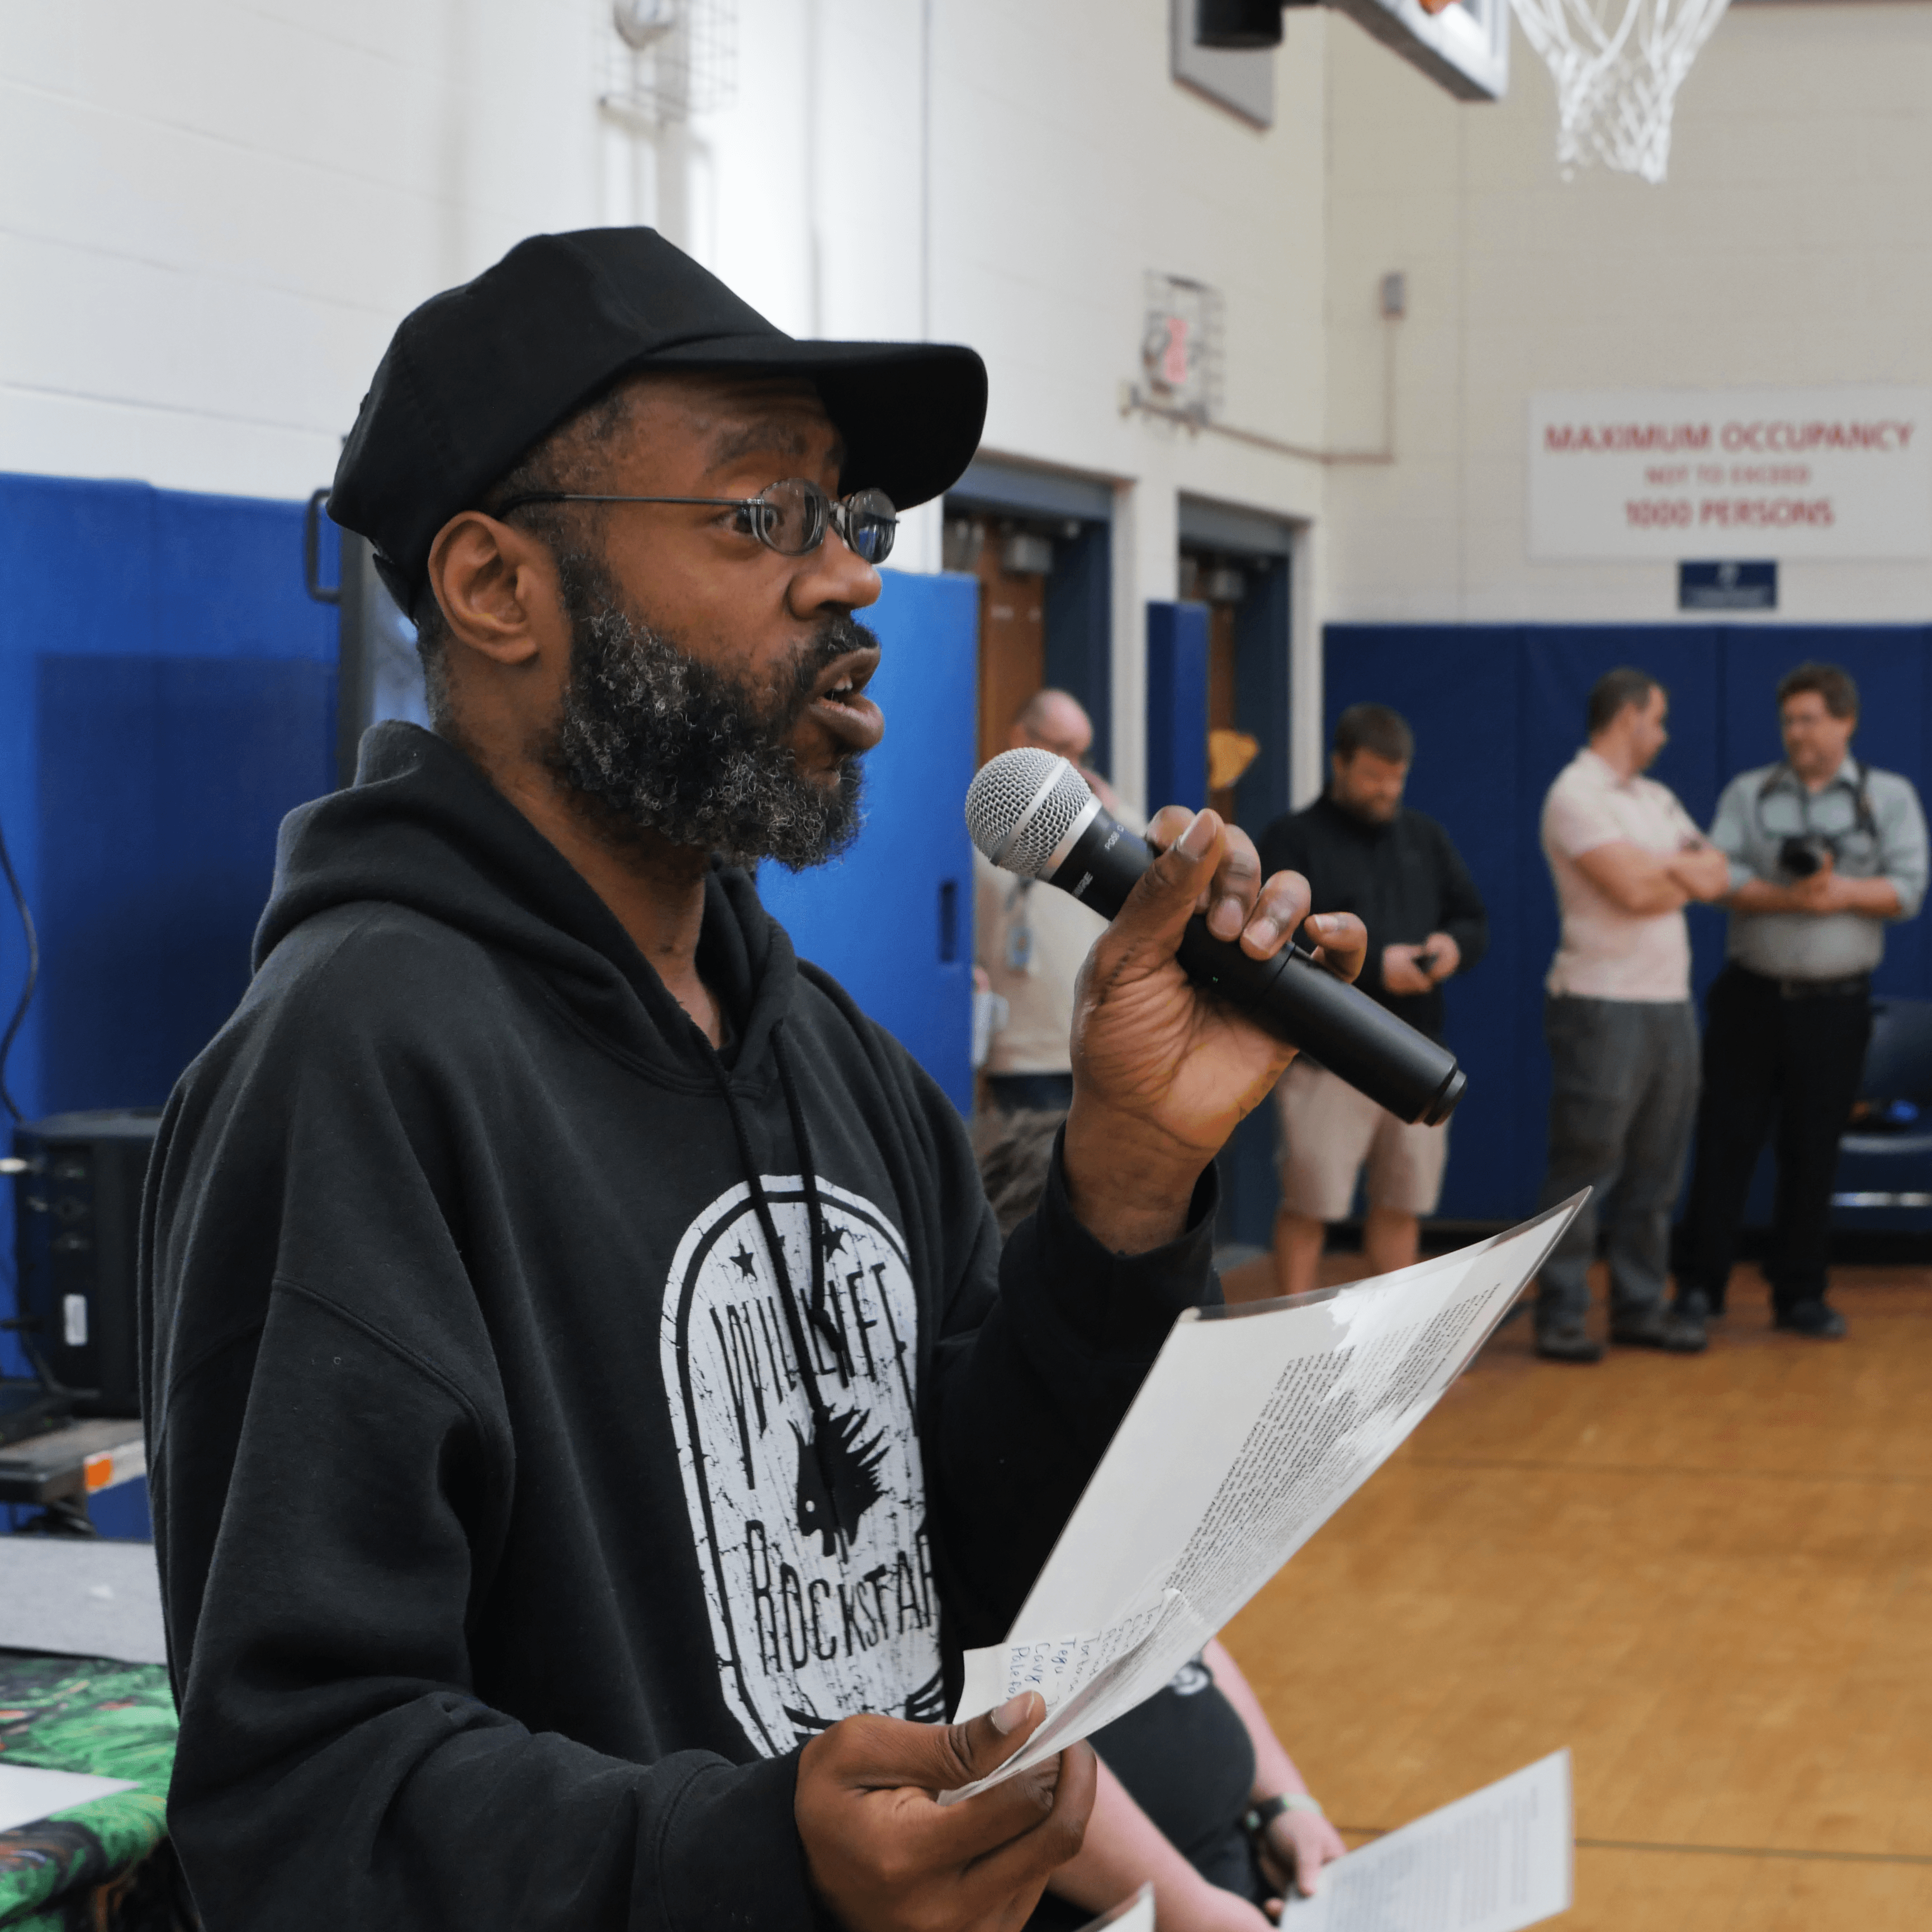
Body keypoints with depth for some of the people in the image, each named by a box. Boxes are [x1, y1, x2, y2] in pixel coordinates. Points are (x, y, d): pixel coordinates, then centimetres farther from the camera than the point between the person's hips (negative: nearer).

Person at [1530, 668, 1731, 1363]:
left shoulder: (1656, 800, 18)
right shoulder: (1576, 796, -9)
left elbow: (1715, 876, 8)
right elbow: (1632, 890, -18)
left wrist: (1661, 868, -10)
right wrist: (1682, 871, 2)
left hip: (1669, 1002, 8)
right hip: (1603, 1006, -8)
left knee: (1654, 1173, 10)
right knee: (1585, 1170, -4)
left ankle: (1639, 1308, 17)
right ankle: (1561, 1317, 1)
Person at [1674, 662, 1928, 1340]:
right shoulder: (1748, 794, 7)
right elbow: (1719, 877, -6)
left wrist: (1842, 893, -19)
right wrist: (1787, 898, -20)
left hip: (1834, 1004, 0)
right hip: (1751, 997, 0)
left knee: (1813, 1154, 5)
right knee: (1725, 1140, 0)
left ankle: (1800, 1295, 14)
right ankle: (1699, 1286, 7)